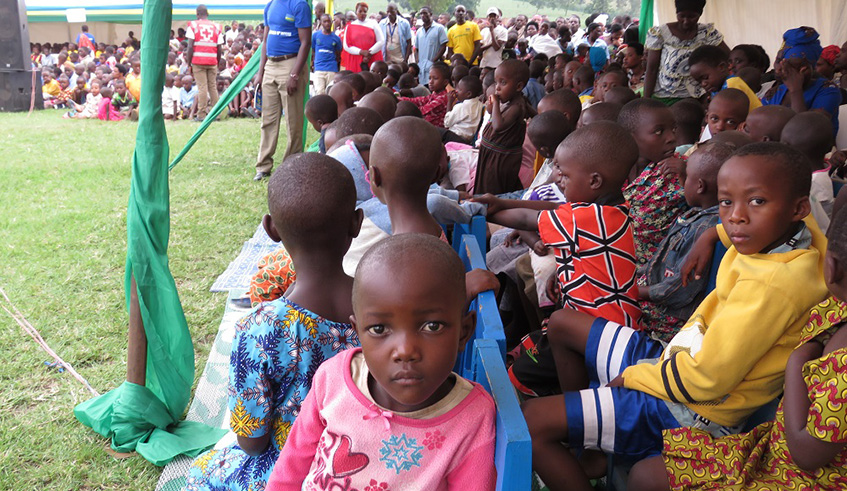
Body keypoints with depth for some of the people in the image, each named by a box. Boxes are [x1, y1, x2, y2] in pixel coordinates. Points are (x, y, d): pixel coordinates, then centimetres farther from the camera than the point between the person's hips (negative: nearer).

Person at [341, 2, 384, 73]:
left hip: (373, 61, 0)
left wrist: (370, 53, -7)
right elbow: (346, 46, 3)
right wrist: (361, 52, -10)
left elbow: (381, 41, 3)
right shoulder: (350, 26, 9)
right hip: (355, 62, 0)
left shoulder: (373, 23, 9)